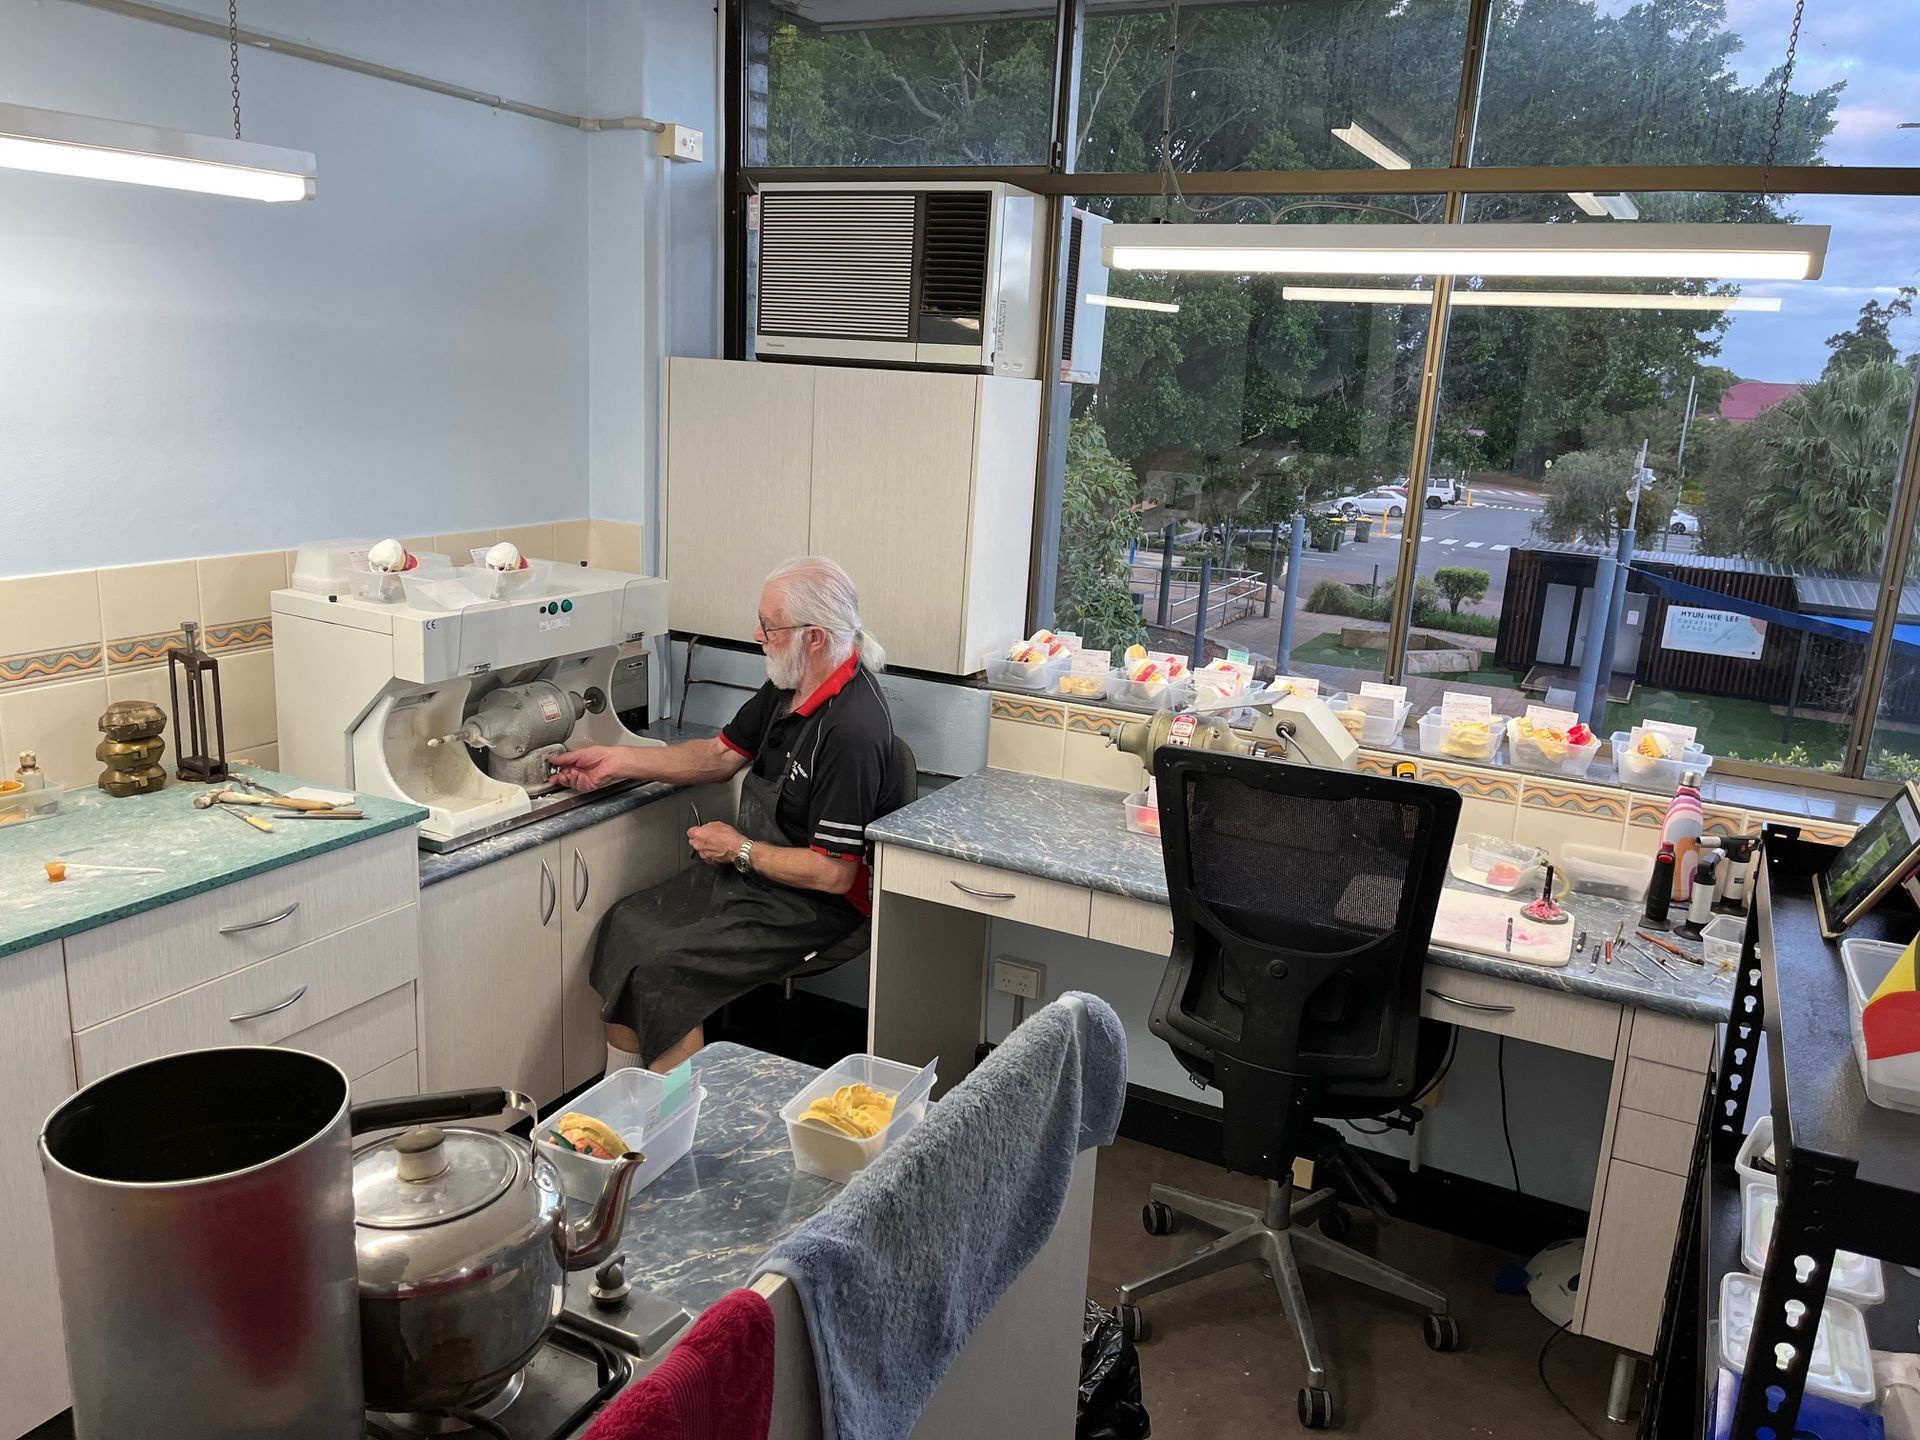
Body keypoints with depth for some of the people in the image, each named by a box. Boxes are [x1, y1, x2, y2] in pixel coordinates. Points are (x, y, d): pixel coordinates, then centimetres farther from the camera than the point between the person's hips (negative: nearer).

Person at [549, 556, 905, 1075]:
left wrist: (741, 850, -13)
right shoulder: (790, 684, 1)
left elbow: (833, 873, -26)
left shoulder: (851, 730, -29)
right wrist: (616, 760, 8)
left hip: (809, 902, -10)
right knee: (625, 925, 3)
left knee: (662, 967, -19)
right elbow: (721, 755, 14)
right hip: (748, 872, 10)